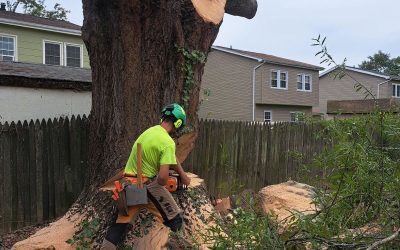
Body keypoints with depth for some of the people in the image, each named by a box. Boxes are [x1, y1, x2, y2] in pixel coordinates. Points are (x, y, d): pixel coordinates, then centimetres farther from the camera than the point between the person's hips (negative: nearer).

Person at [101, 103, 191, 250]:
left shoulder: (151, 130, 8)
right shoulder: (168, 142, -18)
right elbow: (163, 176, -25)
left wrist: (182, 174, 22)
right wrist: (159, 185, -3)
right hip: (146, 185, -8)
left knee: (122, 221, 20)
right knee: (175, 220, 6)